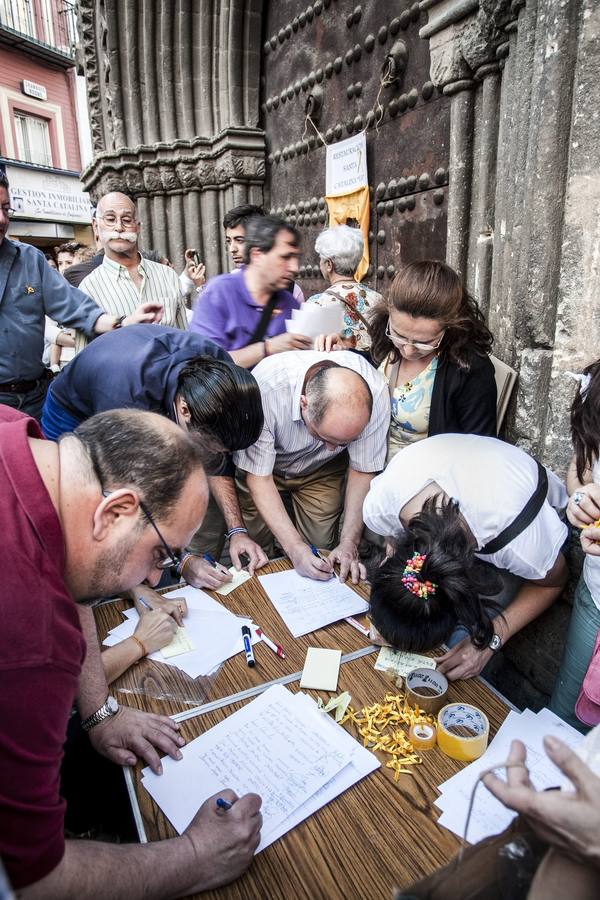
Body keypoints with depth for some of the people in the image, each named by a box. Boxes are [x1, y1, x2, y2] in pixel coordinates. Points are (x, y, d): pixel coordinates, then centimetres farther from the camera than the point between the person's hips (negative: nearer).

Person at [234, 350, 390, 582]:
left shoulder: (375, 393, -34)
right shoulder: (265, 388, -40)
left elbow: (362, 471, -18)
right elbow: (258, 477, -28)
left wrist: (349, 544, -22)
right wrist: (295, 547, -32)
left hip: (322, 470, 2)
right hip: (264, 467, -1)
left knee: (321, 549, -4)